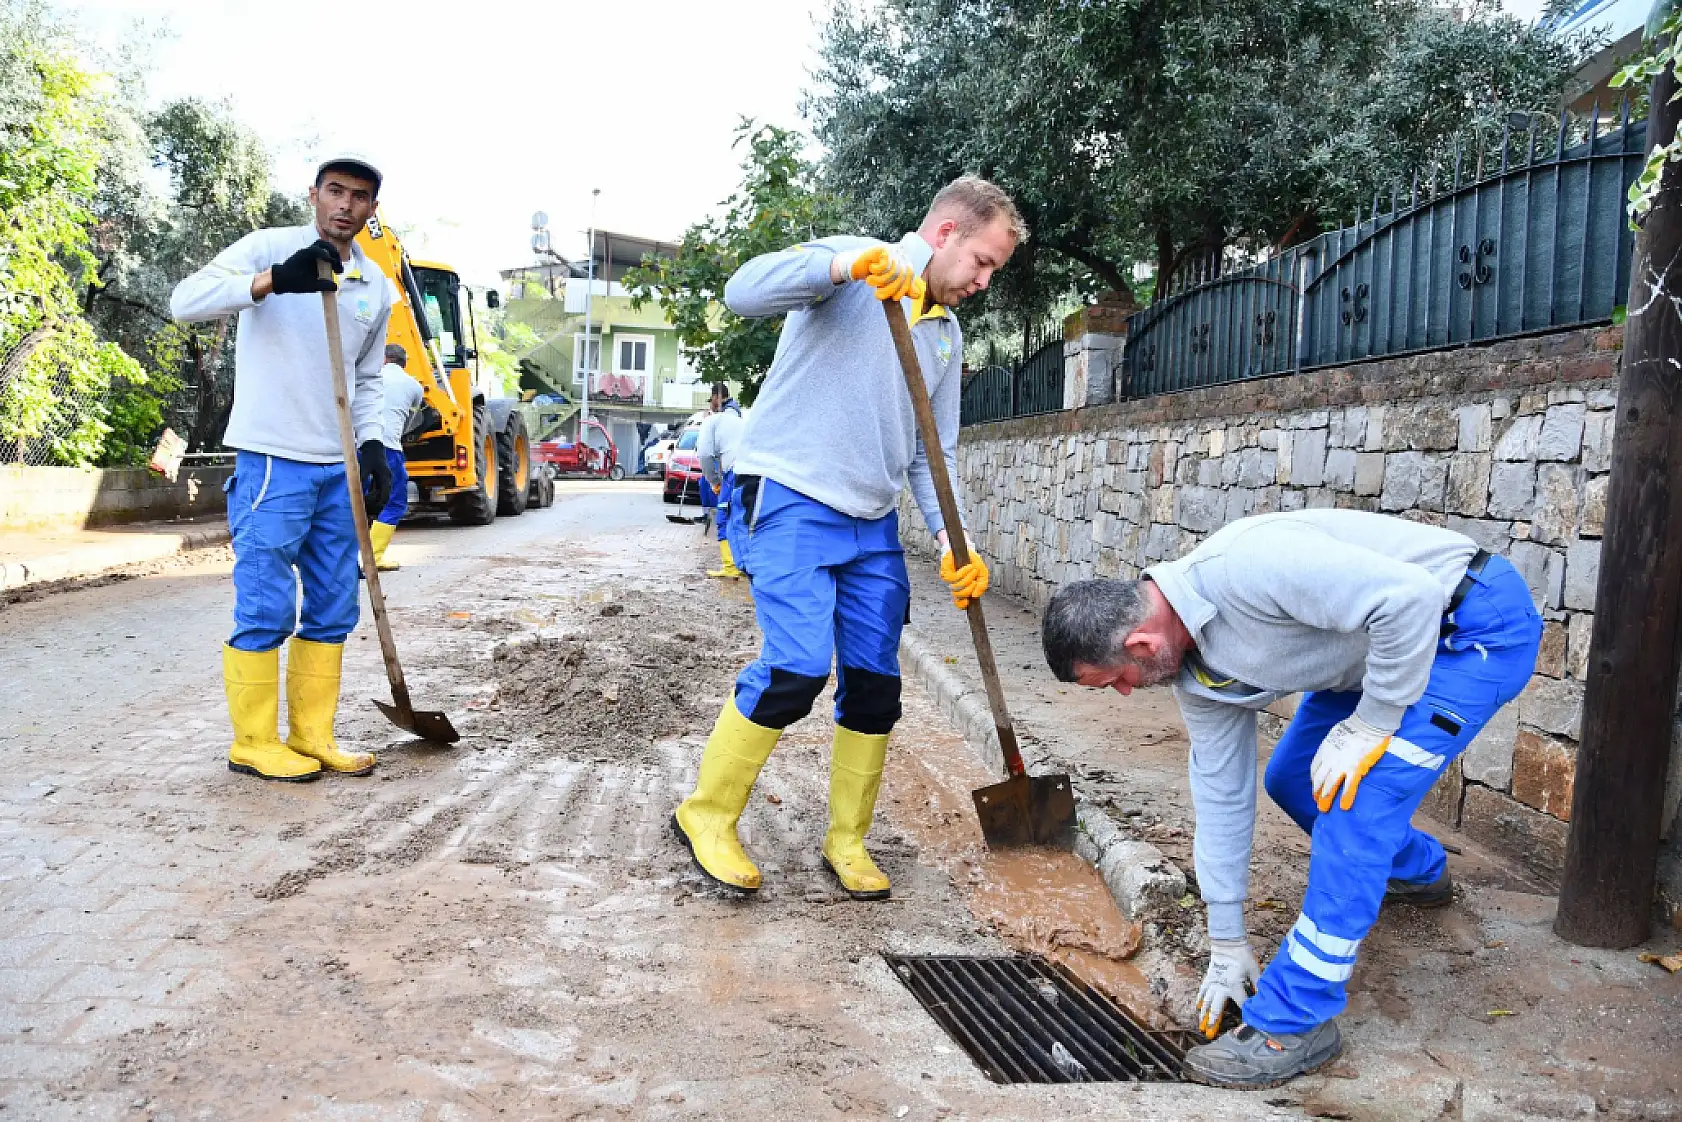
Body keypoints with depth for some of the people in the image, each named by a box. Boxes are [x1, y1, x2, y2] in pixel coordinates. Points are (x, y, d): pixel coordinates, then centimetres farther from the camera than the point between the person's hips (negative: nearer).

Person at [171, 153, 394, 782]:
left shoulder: (376, 287, 13)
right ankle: (254, 743, 9)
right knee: (266, 609, -4)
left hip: (338, 469, 6)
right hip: (273, 461, -6)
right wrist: (273, 279, -33)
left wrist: (371, 445, 5)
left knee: (333, 609, 9)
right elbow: (185, 301, -18)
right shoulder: (269, 247, -4)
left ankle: (312, 736, 19)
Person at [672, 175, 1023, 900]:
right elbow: (745, 292, -20)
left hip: (873, 523, 7)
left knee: (875, 685, 5)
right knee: (798, 667, -18)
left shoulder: (947, 335, 17)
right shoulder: (847, 266, -4)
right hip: (790, 498, -7)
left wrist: (951, 542, 1)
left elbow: (931, 453, 16)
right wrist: (848, 264, -32)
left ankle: (847, 840, 22)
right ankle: (706, 814, 2)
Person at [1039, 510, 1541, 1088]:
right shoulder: (1192, 666, -5)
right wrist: (1226, 943, 8)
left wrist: (1368, 726, -23)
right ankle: (1418, 871, 43)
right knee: (1291, 780, 14)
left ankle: (1294, 1023, -8)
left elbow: (1411, 595, -35)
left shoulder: (1247, 564, -34)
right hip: (1392, 641, 9)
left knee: (1350, 801, -18)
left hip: (1480, 625, -9)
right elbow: (1221, 792, 2)